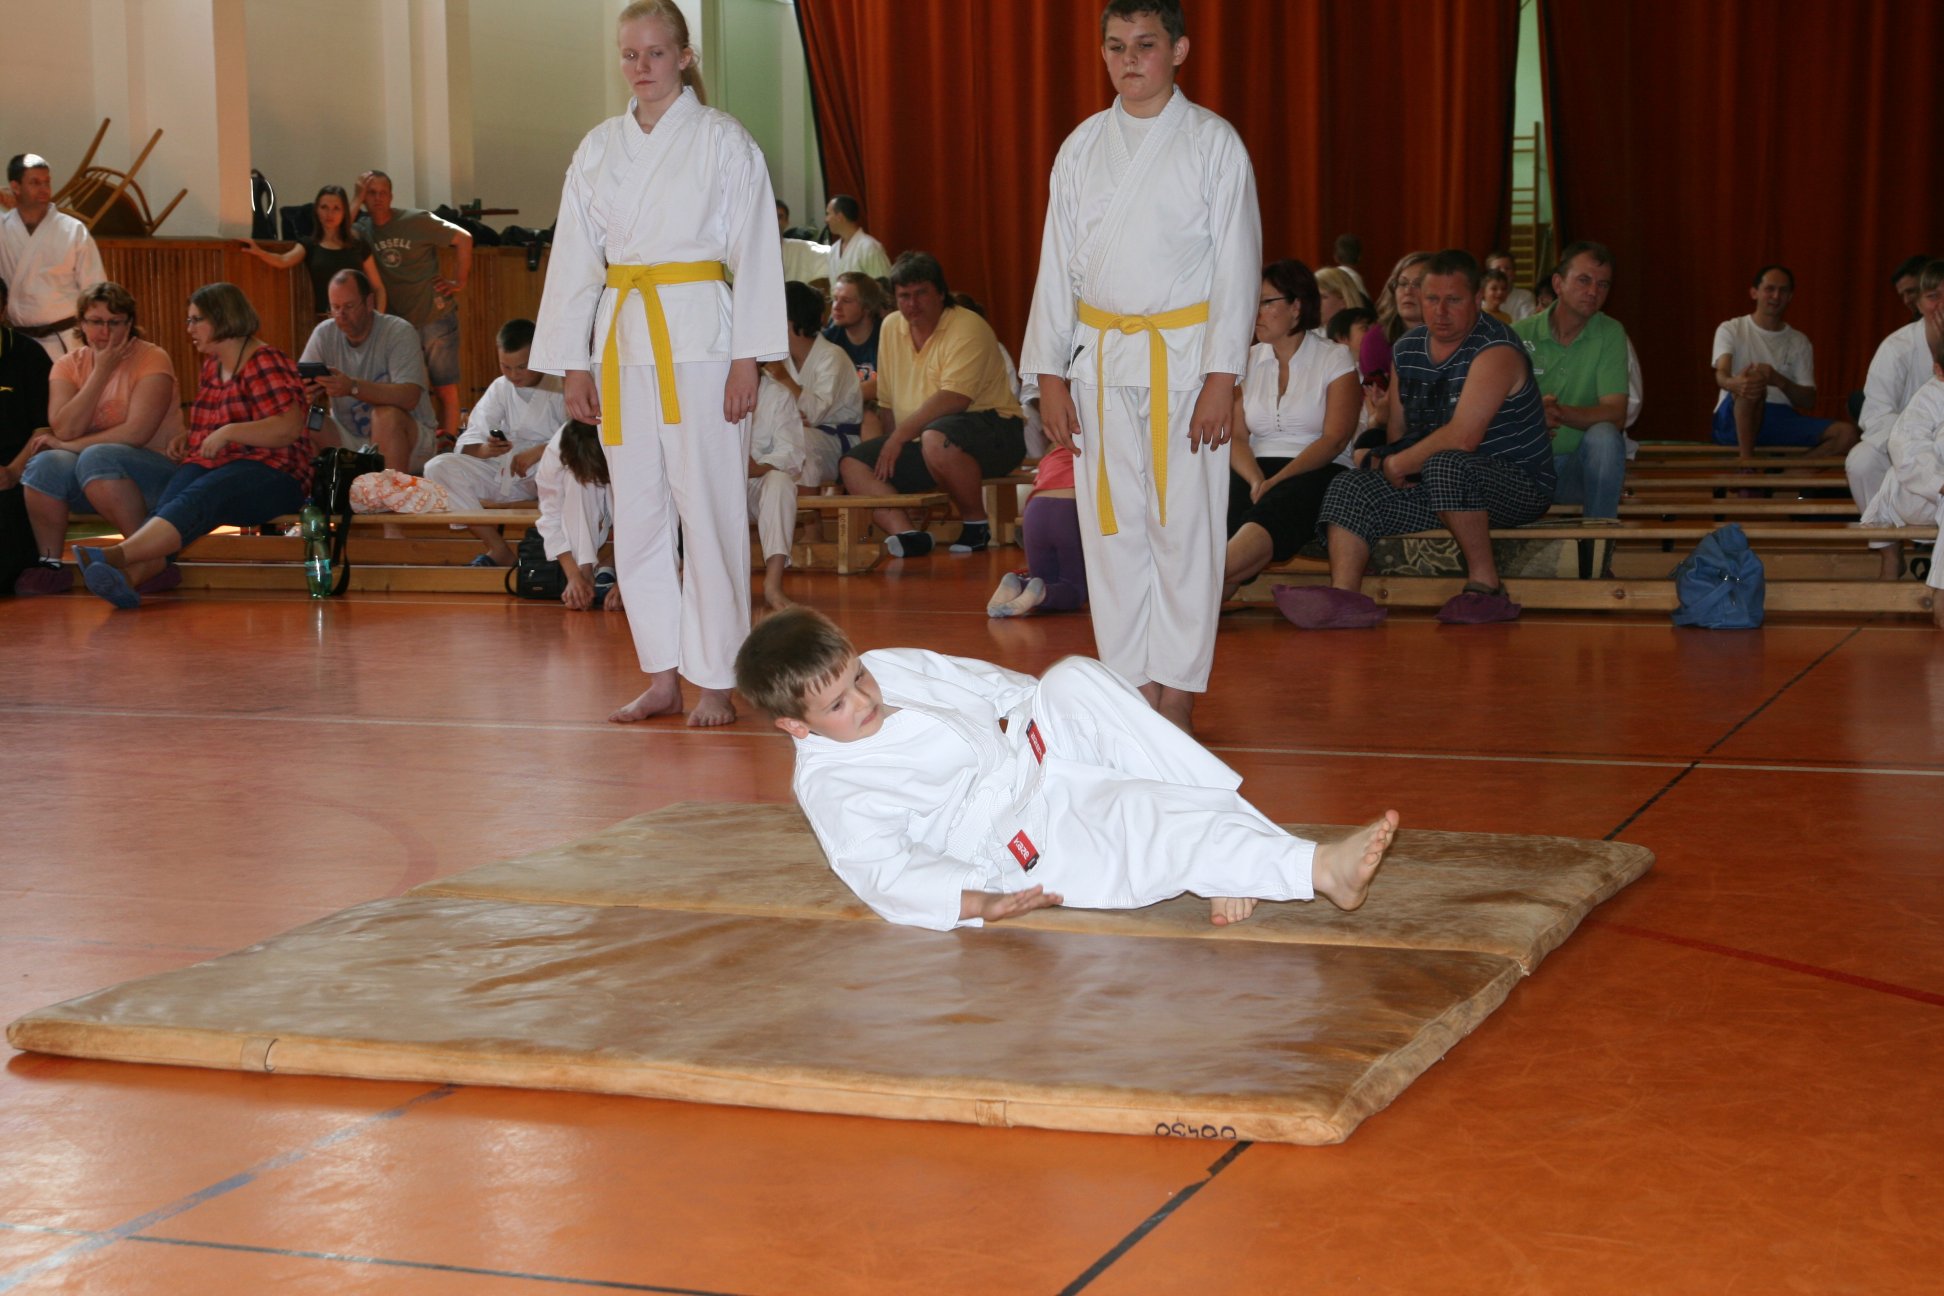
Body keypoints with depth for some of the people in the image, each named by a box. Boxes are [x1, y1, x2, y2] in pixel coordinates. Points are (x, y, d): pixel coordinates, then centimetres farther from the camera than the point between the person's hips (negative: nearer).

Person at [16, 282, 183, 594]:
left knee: (97, 458, -34)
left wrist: (72, 446, -15)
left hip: (158, 471, -4)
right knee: (45, 464, -25)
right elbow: (64, 430, -10)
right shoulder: (69, 366, 7)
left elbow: (137, 432, -19)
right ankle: (50, 563, -11)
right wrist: (101, 372, -12)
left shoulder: (151, 359, -7)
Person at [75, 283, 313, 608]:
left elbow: (290, 426, -18)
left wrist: (228, 432, -21)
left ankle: (116, 556, -57)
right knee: (168, 504, -27)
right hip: (214, 467, 7)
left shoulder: (263, 363, -6)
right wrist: (189, 438, 17)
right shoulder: (212, 364, 21)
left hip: (269, 471, -7)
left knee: (198, 497, -36)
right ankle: (132, 576, -55)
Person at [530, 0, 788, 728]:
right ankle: (662, 677, 17)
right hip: (623, 339, 5)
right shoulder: (598, 150, 11)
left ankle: (716, 681, 5)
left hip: (700, 338, -5)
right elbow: (575, 259, 13)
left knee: (708, 510, -4)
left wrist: (747, 360, -10)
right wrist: (573, 364, 8)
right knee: (637, 515, 7)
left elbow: (754, 254, -4)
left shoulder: (724, 142, -1)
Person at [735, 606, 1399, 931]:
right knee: (1139, 823, -34)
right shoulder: (828, 783, -11)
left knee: (1075, 678, -21)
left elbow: (985, 682, 19)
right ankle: (1317, 869, -40)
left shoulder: (890, 668, 8)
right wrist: (974, 902, -35)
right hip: (1020, 834, -7)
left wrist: (1079, 710, 16)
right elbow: (885, 871, -20)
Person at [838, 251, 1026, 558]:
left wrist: (901, 435, -20)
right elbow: (887, 400, 16)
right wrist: (889, 448, 4)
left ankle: (976, 523, -17)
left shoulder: (968, 328, -12)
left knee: (936, 439, -39)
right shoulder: (891, 328, 12)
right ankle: (905, 533, -31)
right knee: (853, 464, -10)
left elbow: (954, 399, -22)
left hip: (993, 431, -7)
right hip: (919, 442, 8)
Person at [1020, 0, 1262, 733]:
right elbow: (1057, 265, 11)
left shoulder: (1212, 143, -2)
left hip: (1184, 357, -4)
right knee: (1111, 529, 6)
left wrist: (1222, 377, -11)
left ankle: (1177, 694, 3)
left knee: (1183, 529, -3)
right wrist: (1050, 376, 5)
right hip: (1100, 359, 4)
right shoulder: (1083, 147, 8)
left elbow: (1237, 265, -5)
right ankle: (1130, 685, 15)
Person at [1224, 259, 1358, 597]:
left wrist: (1276, 482, -19)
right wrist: (1255, 480, -14)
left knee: (1279, 504, -39)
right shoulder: (1248, 360, 18)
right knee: (1226, 503, -33)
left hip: (1316, 473, -5)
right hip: (1256, 469, 5)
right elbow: (1236, 435, 8)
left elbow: (1335, 440, -7)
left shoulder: (1335, 360, 5)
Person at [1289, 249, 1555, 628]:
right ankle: (1343, 596, -30)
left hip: (1516, 485, -8)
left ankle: (1486, 586, -25)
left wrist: (1398, 465, -17)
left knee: (1446, 464, -38)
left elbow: (1463, 437, -28)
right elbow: (1397, 426, 17)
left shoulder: (1495, 350, -18)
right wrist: (1384, 458, -7)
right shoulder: (1408, 348, 8)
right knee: (1349, 488, -9)